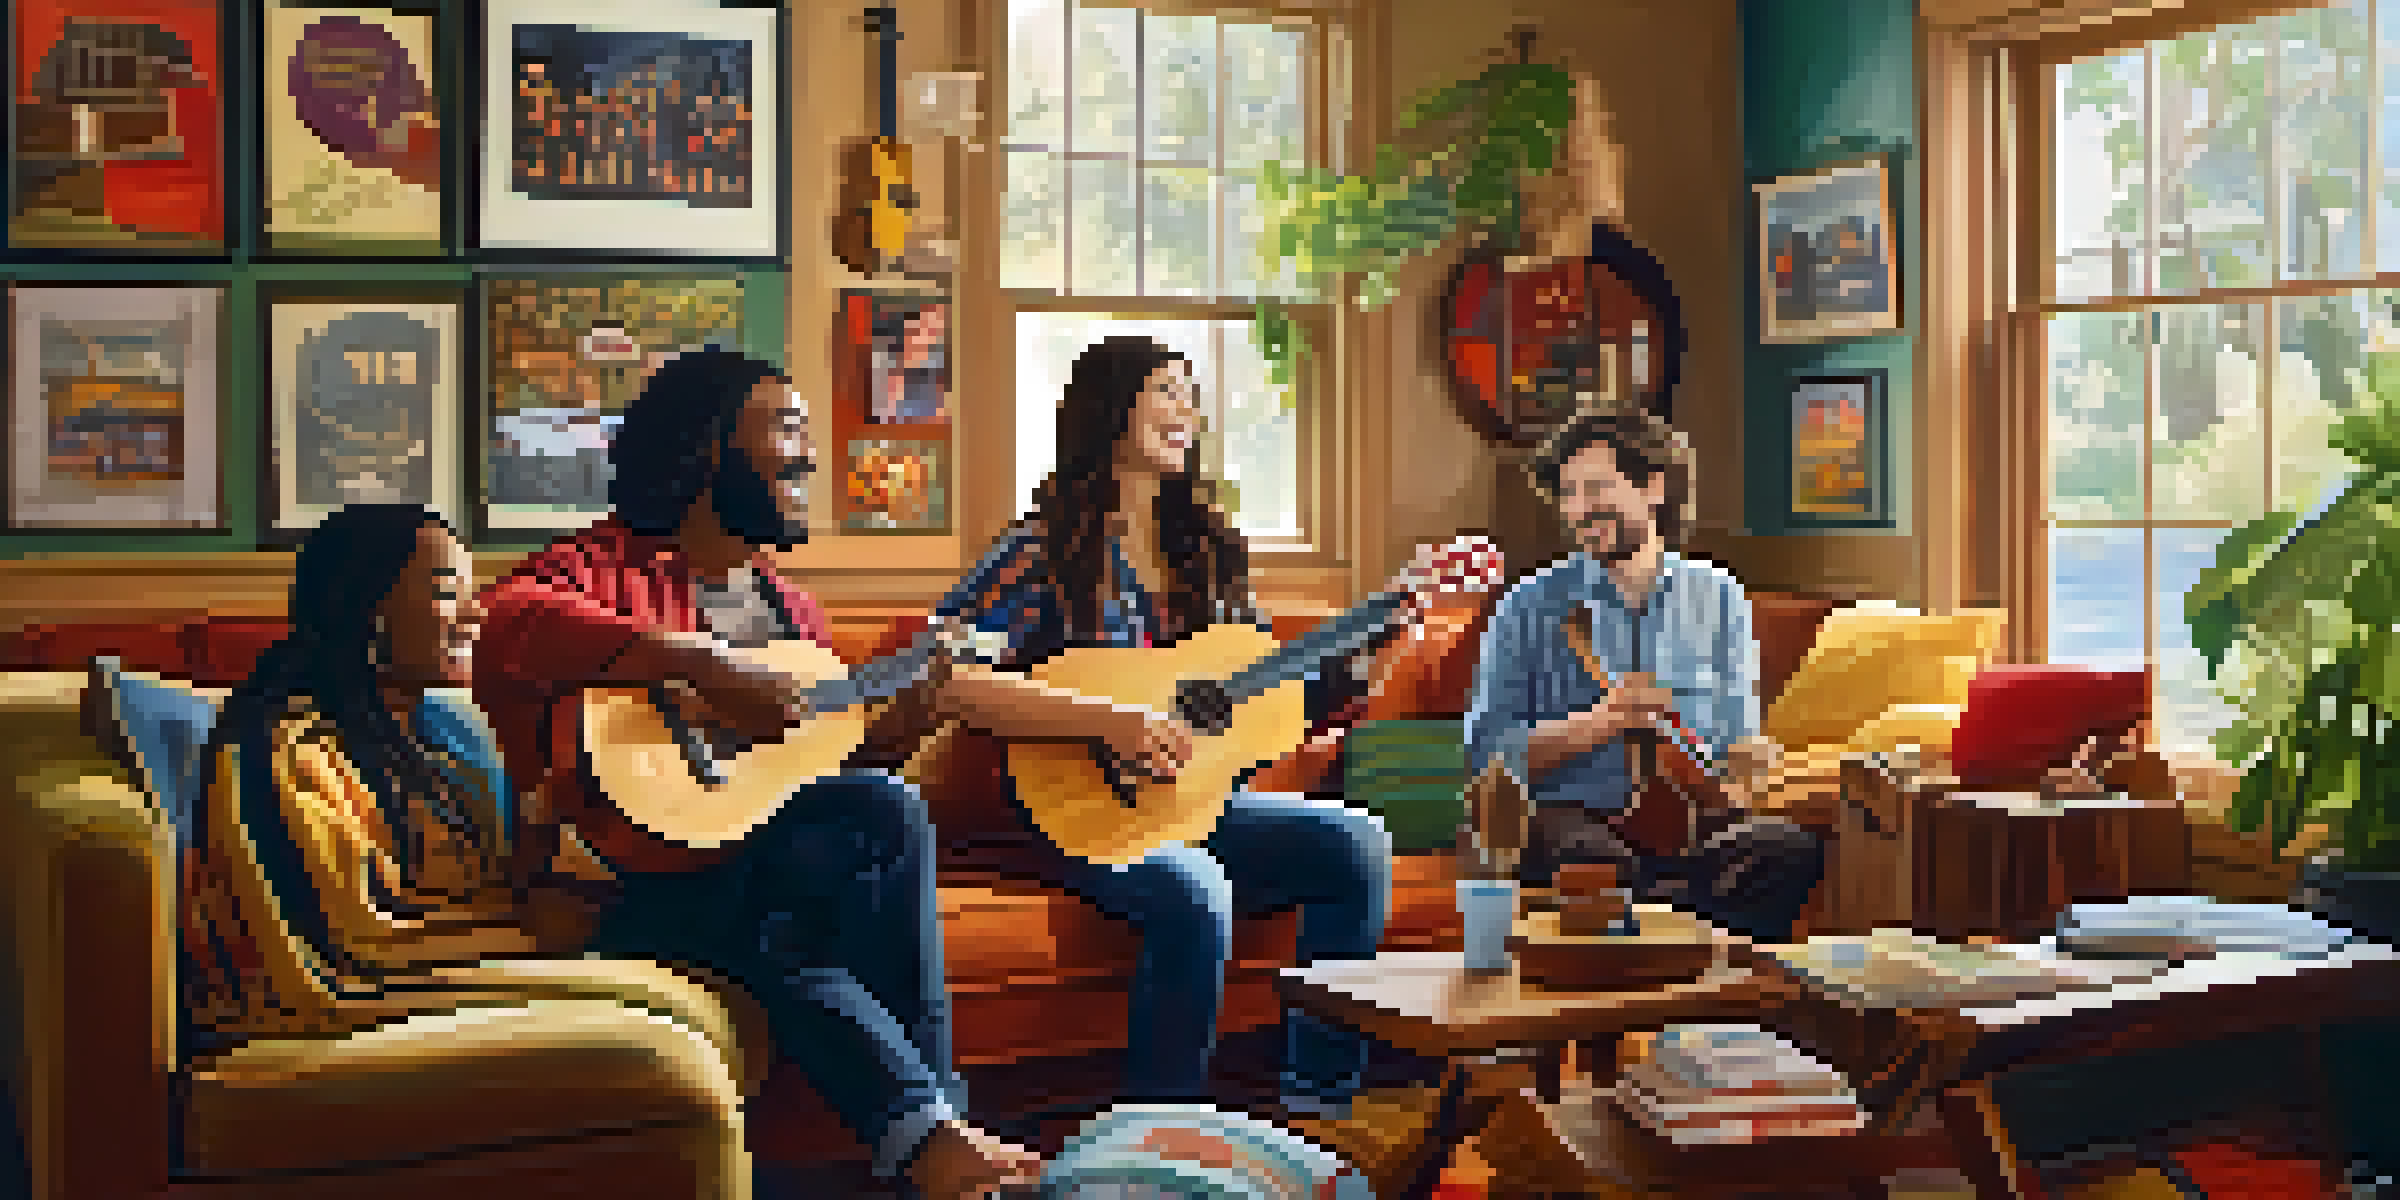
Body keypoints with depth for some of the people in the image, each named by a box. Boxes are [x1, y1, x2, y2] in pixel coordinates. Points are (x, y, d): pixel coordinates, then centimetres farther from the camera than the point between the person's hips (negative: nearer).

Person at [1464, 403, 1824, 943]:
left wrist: (1749, 760, -10)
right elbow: (1485, 749, 1)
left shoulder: (1718, 599, 15)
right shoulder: (1531, 605, 7)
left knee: (1788, 849, -31)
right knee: (1602, 862, -39)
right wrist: (1596, 724, -13)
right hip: (1571, 817, -2)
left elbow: (1740, 740, 15)